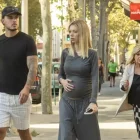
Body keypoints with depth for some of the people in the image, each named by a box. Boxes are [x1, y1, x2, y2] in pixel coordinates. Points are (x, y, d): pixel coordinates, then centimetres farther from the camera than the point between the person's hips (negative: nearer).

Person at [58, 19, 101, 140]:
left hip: (85, 101, -3)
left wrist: (93, 101, -27)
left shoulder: (91, 54, -5)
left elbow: (95, 79, -14)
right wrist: (62, 81, -7)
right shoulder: (65, 53, 5)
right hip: (67, 101, 3)